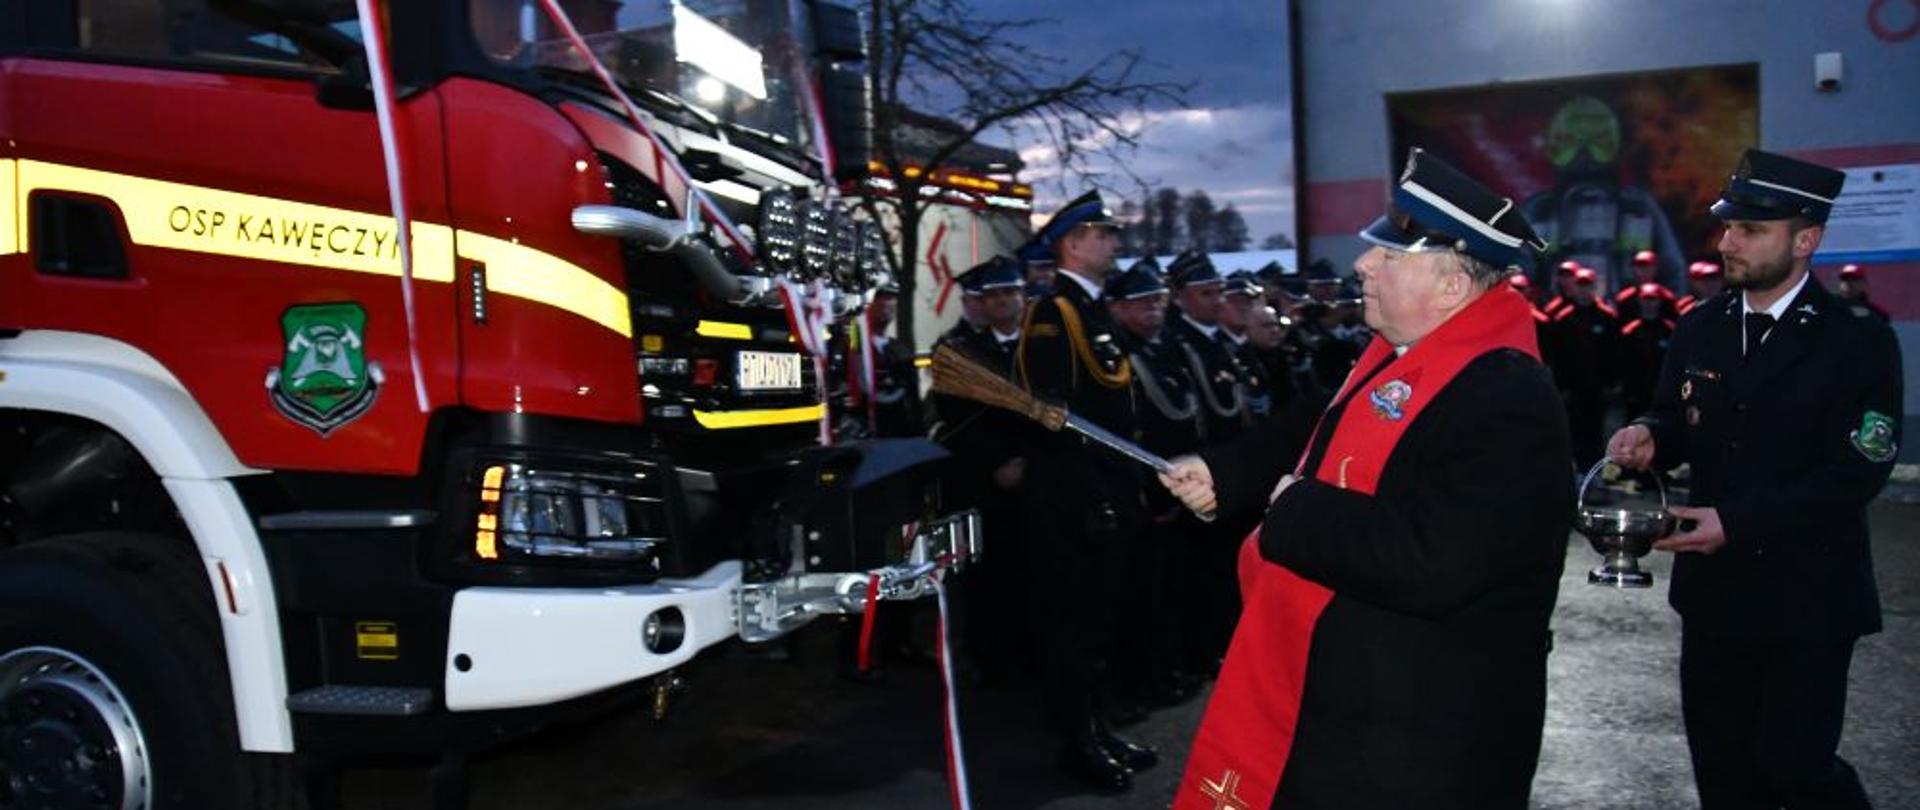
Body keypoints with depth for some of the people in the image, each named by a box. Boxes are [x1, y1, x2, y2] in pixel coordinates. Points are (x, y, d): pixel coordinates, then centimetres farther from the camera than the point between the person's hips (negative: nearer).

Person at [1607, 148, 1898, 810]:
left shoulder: (1858, 341, -11)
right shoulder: (1699, 329, 5)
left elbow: (1855, 474, -16)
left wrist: (1737, 522, -22)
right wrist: (1651, 436, -11)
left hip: (1807, 599, -5)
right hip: (1713, 590, 5)